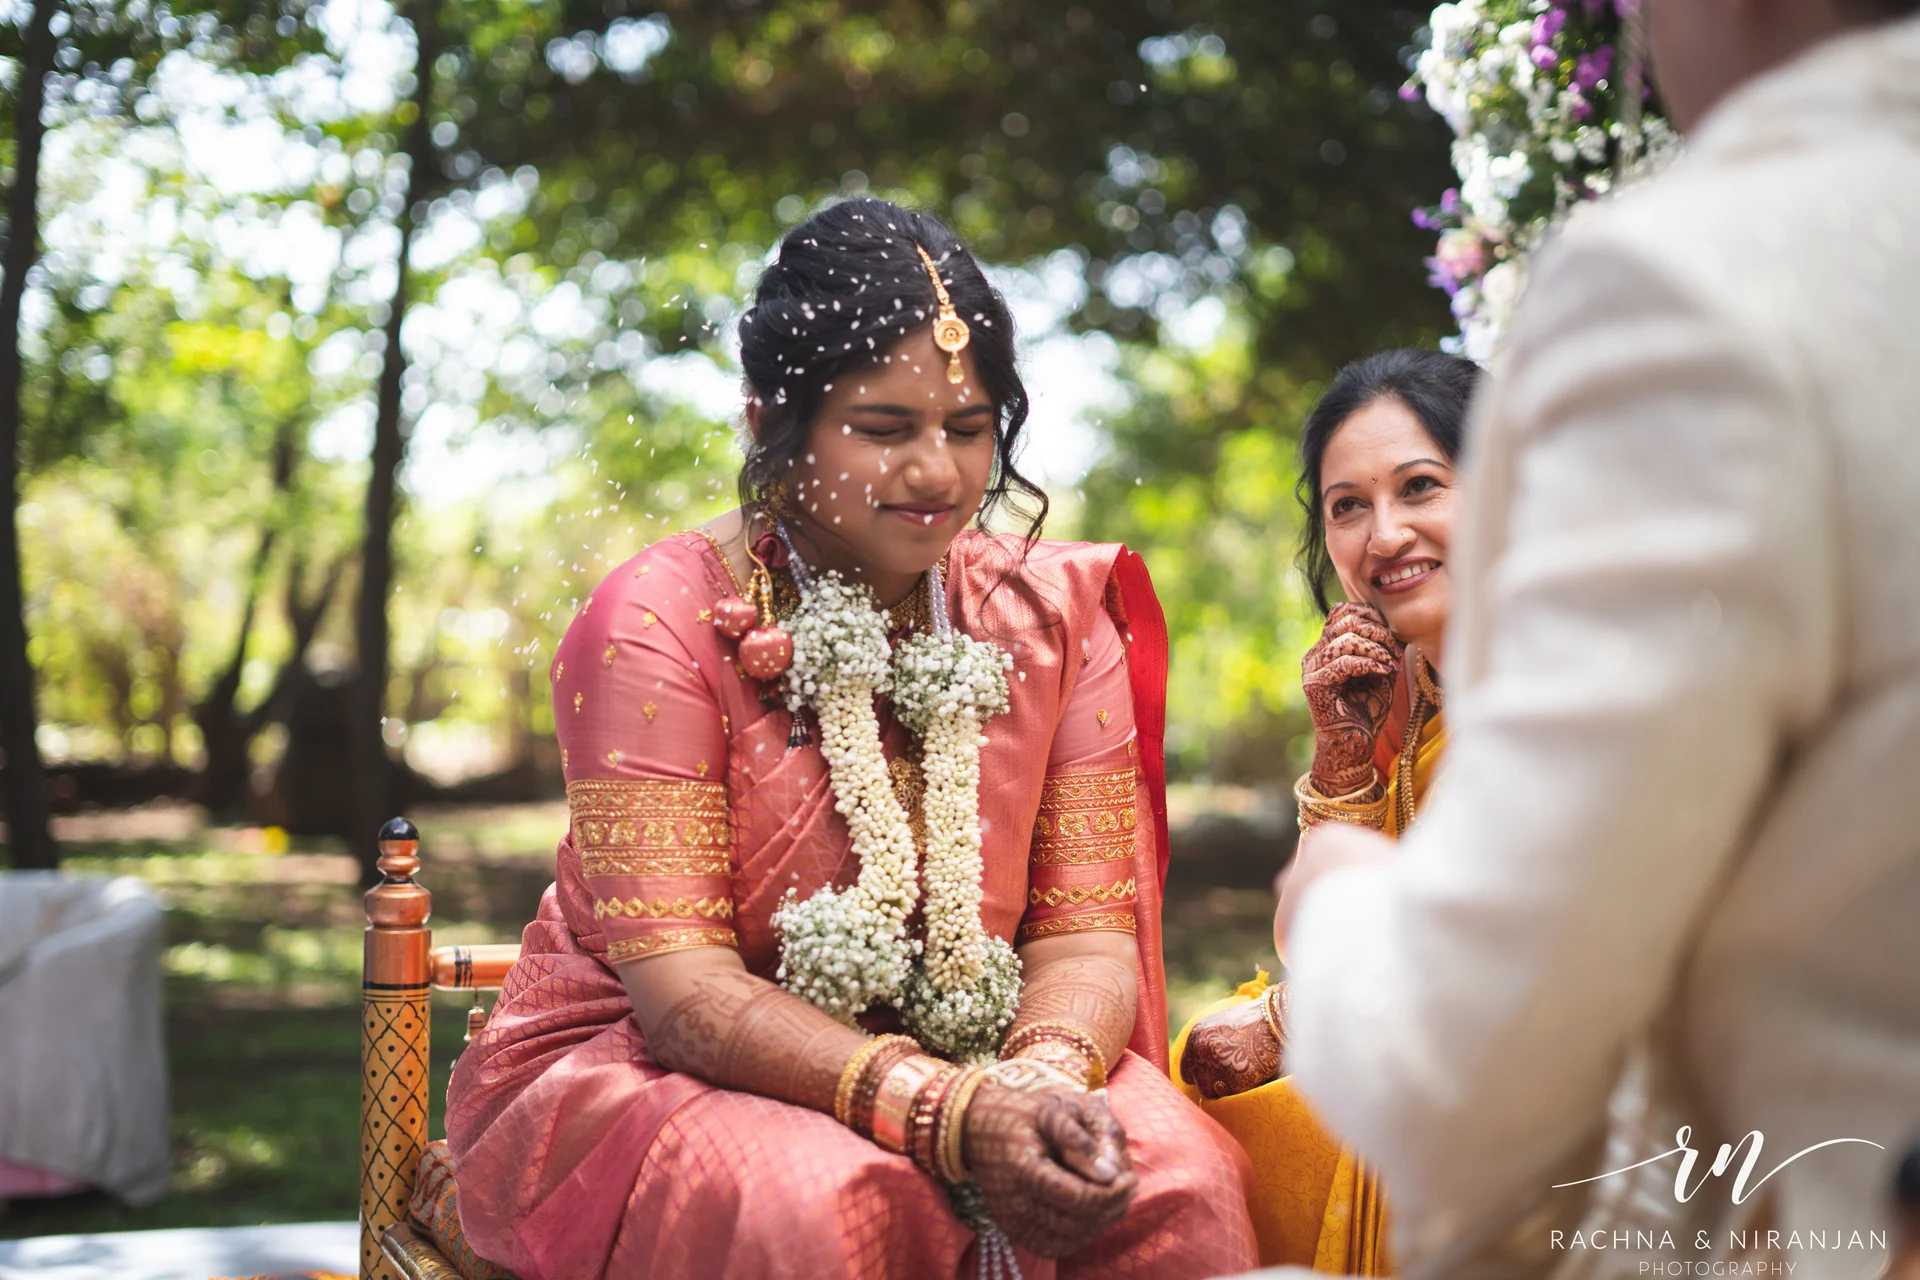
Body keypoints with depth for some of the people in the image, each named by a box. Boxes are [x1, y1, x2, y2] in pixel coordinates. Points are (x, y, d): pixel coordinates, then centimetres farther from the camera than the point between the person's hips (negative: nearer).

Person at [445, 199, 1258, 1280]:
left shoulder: (1054, 616, 1)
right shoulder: (658, 624, -12)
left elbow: (1088, 931, -2)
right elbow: (680, 987, -18)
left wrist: (1046, 1080, -26)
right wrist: (945, 1111, -31)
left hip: (969, 1062, 4)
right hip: (649, 1070, -3)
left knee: (1180, 1179, -25)